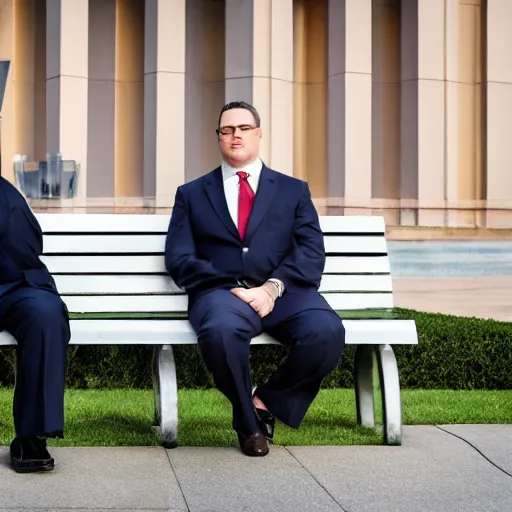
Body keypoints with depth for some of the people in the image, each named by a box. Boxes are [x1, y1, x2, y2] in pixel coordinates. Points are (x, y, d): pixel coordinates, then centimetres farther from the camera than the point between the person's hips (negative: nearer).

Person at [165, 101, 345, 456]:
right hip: (221, 292, -1)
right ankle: (248, 420, -10)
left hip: (284, 292, 1)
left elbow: (312, 252, 7)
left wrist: (273, 287, -12)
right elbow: (179, 259, 7)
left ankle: (266, 402, -4)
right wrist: (233, 290, -9)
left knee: (326, 332, -32)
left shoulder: (294, 191, 21)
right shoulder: (191, 194, 20)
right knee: (222, 330, -38)